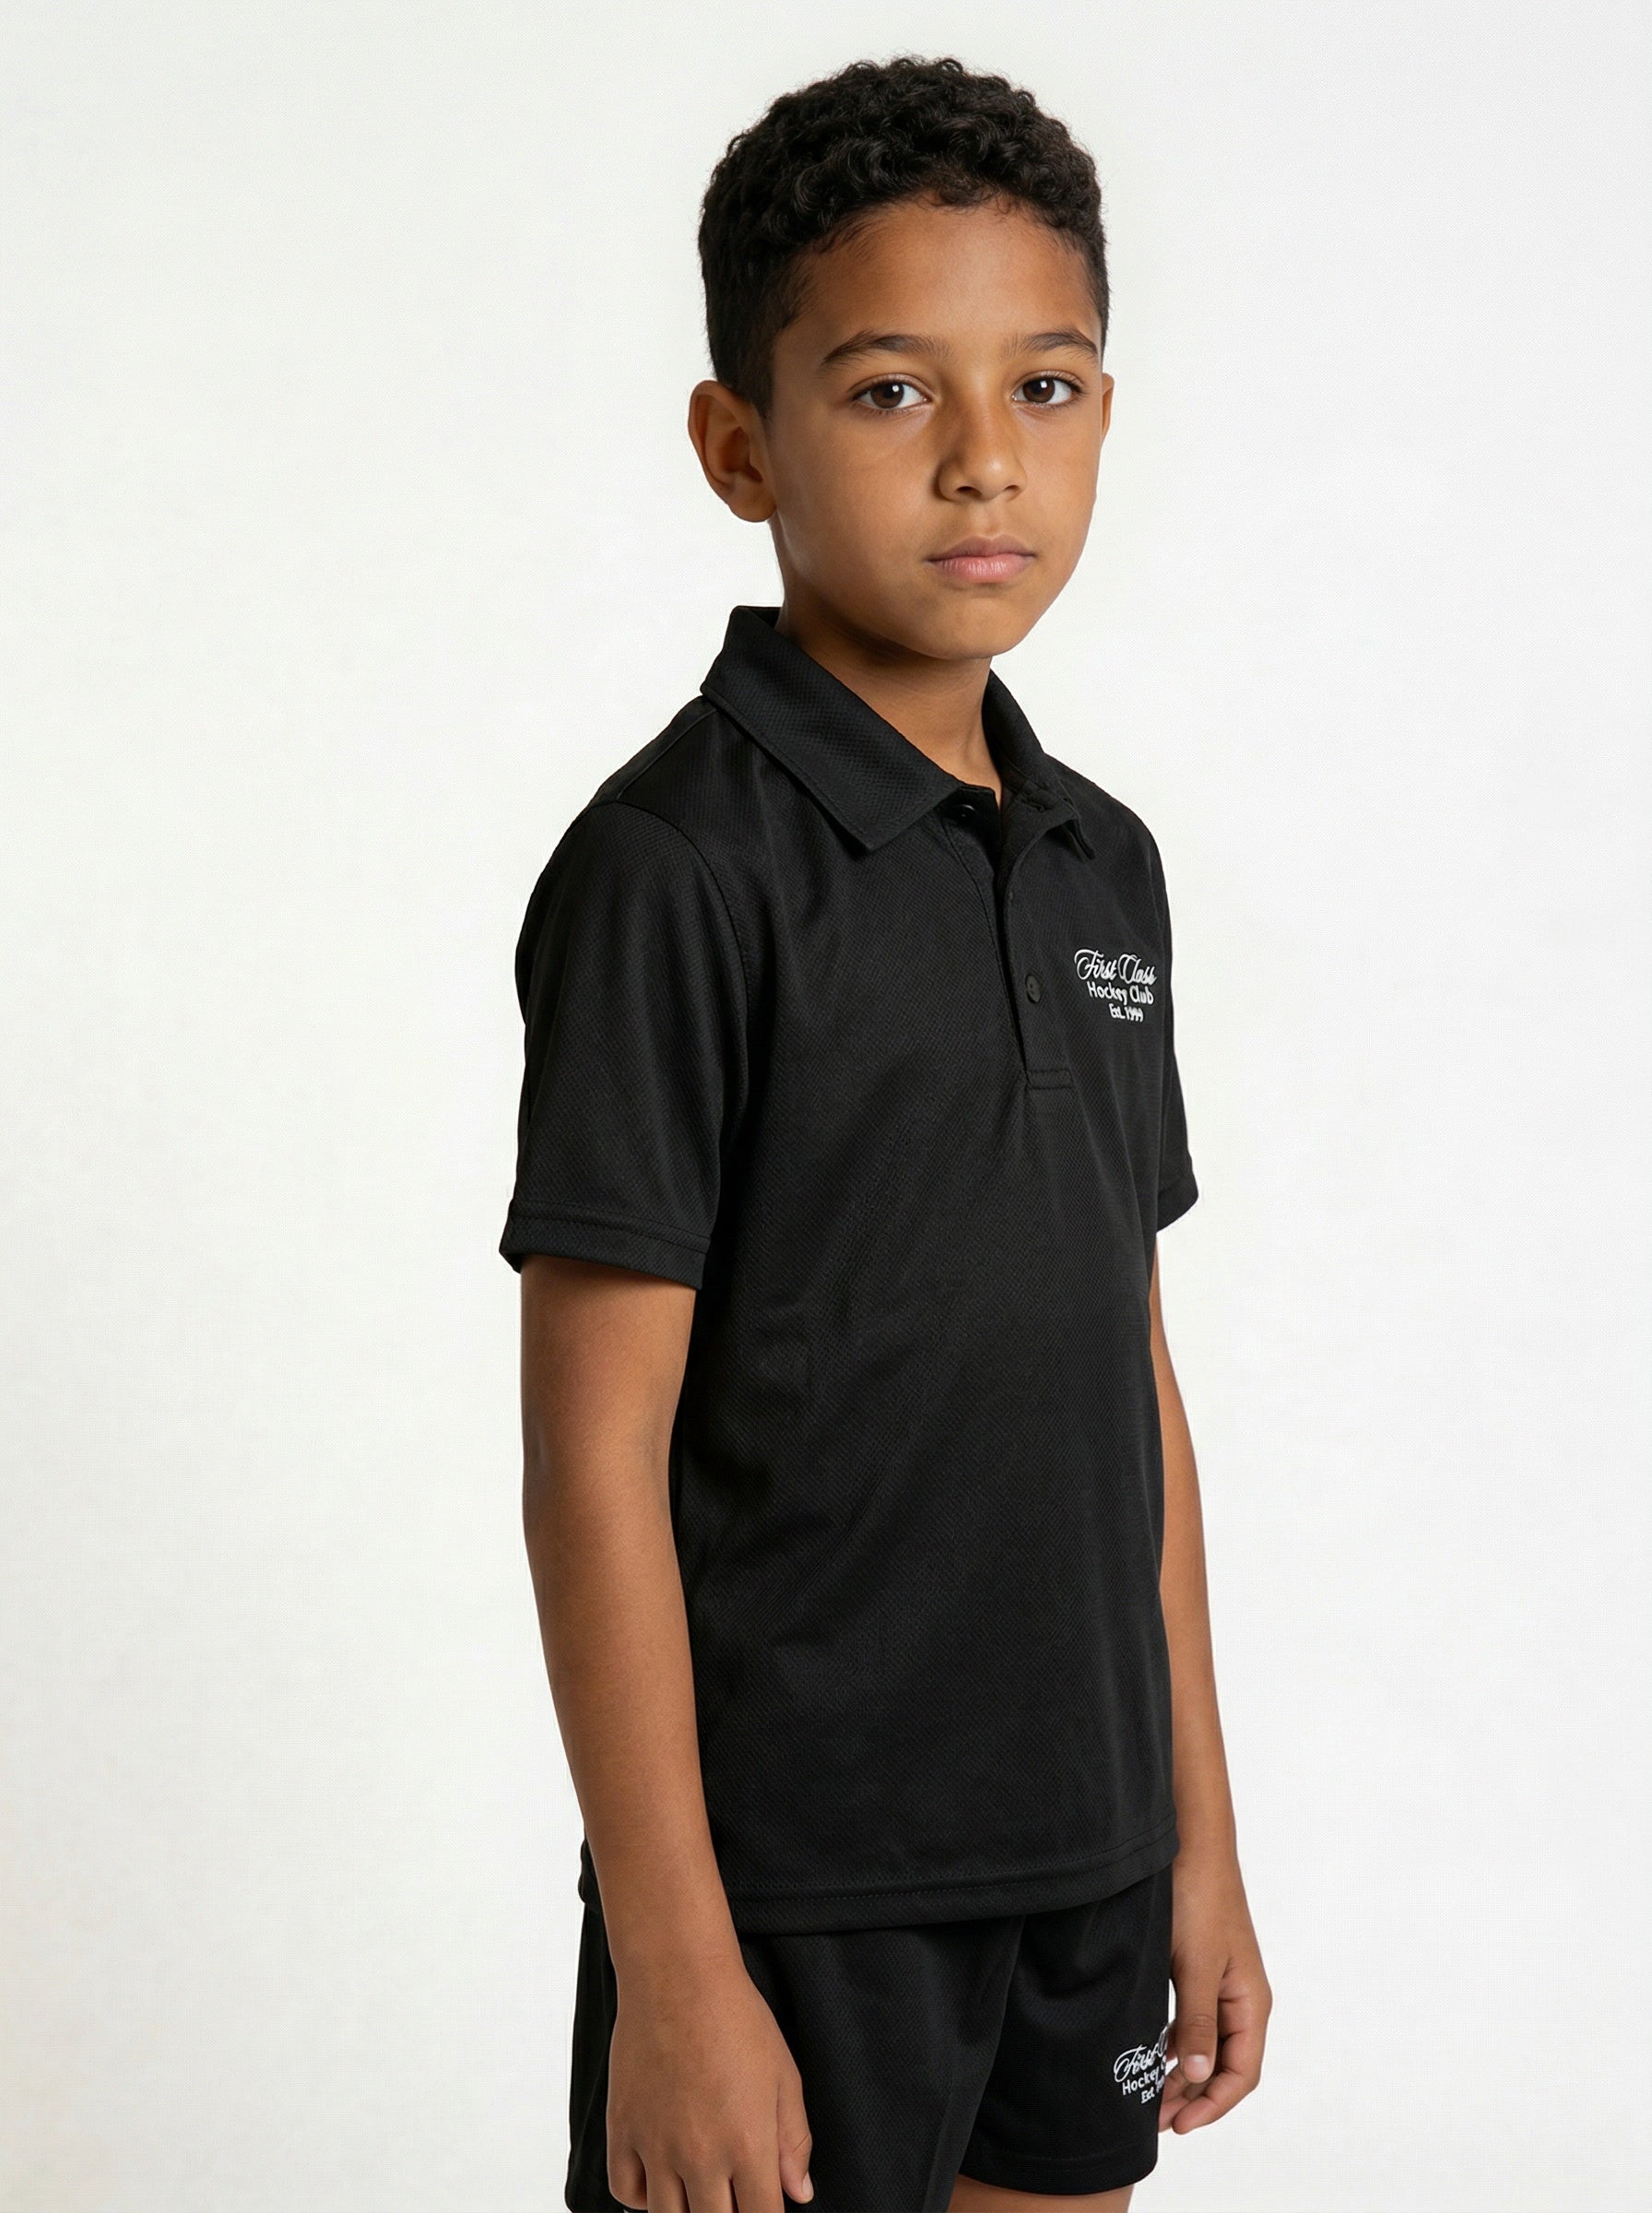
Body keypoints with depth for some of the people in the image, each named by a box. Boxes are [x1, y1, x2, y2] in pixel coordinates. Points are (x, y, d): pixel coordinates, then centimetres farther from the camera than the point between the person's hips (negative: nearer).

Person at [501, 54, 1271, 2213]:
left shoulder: (1104, 864, 7)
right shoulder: (678, 865, -13)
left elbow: (1132, 1377, 12)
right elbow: (597, 1452, -15)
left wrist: (1200, 1837, 13)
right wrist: (673, 1961, -16)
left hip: (1085, 1857, 6)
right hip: (797, 1882, -6)